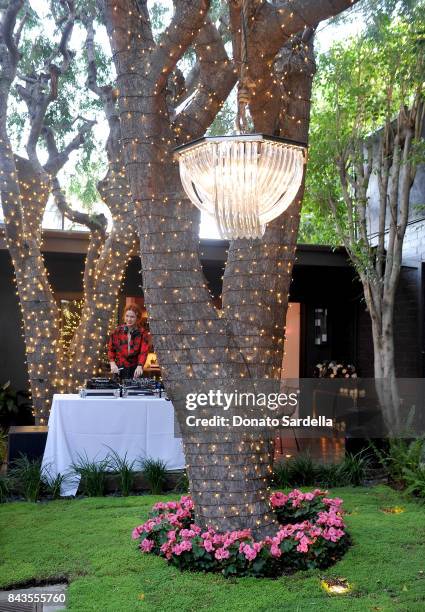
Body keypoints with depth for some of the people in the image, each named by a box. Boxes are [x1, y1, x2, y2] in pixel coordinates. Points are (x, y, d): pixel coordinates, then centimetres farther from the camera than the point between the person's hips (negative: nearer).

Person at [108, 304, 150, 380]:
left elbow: (144, 351, -12)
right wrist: (112, 363, -7)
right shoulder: (117, 331, 4)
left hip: (135, 370, -1)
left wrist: (140, 366, -28)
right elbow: (111, 349, 9)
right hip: (119, 369, 1)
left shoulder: (142, 333, -2)